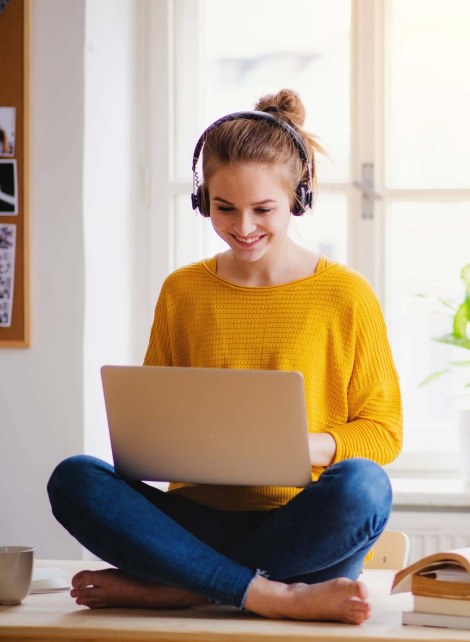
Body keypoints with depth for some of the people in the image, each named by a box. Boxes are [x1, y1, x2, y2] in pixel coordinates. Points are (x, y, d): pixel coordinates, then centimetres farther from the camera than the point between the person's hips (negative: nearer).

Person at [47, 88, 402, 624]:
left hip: (304, 532, -2)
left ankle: (166, 588, -25)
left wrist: (310, 446, -17)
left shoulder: (346, 295, 3)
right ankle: (274, 595, -31)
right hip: (201, 517, 2)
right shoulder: (182, 293, 12)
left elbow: (382, 429, 4)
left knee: (361, 486, -36)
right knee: (73, 479, -23)